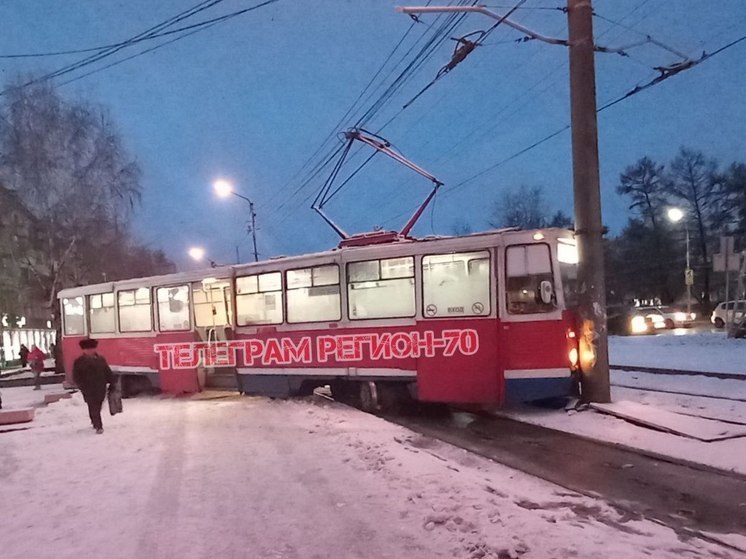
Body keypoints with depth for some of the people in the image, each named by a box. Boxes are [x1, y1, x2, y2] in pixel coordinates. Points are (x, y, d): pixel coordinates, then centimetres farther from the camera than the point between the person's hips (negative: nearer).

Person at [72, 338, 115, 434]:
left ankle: (95, 422, 32)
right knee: (94, 408, -5)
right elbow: (76, 377, -3)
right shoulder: (79, 362, -1)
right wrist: (84, 388, -13)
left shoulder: (101, 360, 9)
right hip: (89, 391, -3)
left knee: (97, 407, 12)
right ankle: (98, 426, 1)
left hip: (101, 390, 4)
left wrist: (112, 382, 3)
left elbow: (108, 373, 13)